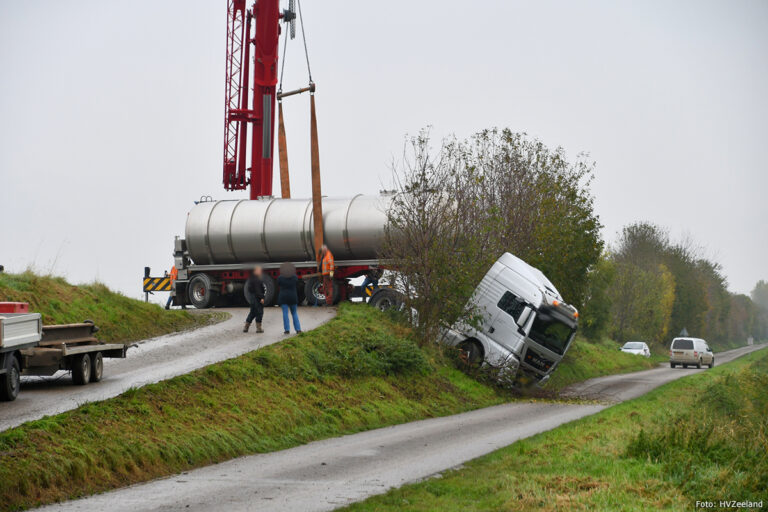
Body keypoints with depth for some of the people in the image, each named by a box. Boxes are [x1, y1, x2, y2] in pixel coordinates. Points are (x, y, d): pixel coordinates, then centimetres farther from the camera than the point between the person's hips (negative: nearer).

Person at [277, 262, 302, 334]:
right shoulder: (295, 277, -3)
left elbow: (278, 286, 6)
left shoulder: (280, 278, -9)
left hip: (283, 297, -2)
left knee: (285, 313, 1)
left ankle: (287, 329, -5)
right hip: (293, 297, 2)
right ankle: (298, 329, 6)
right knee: (294, 313, 11)